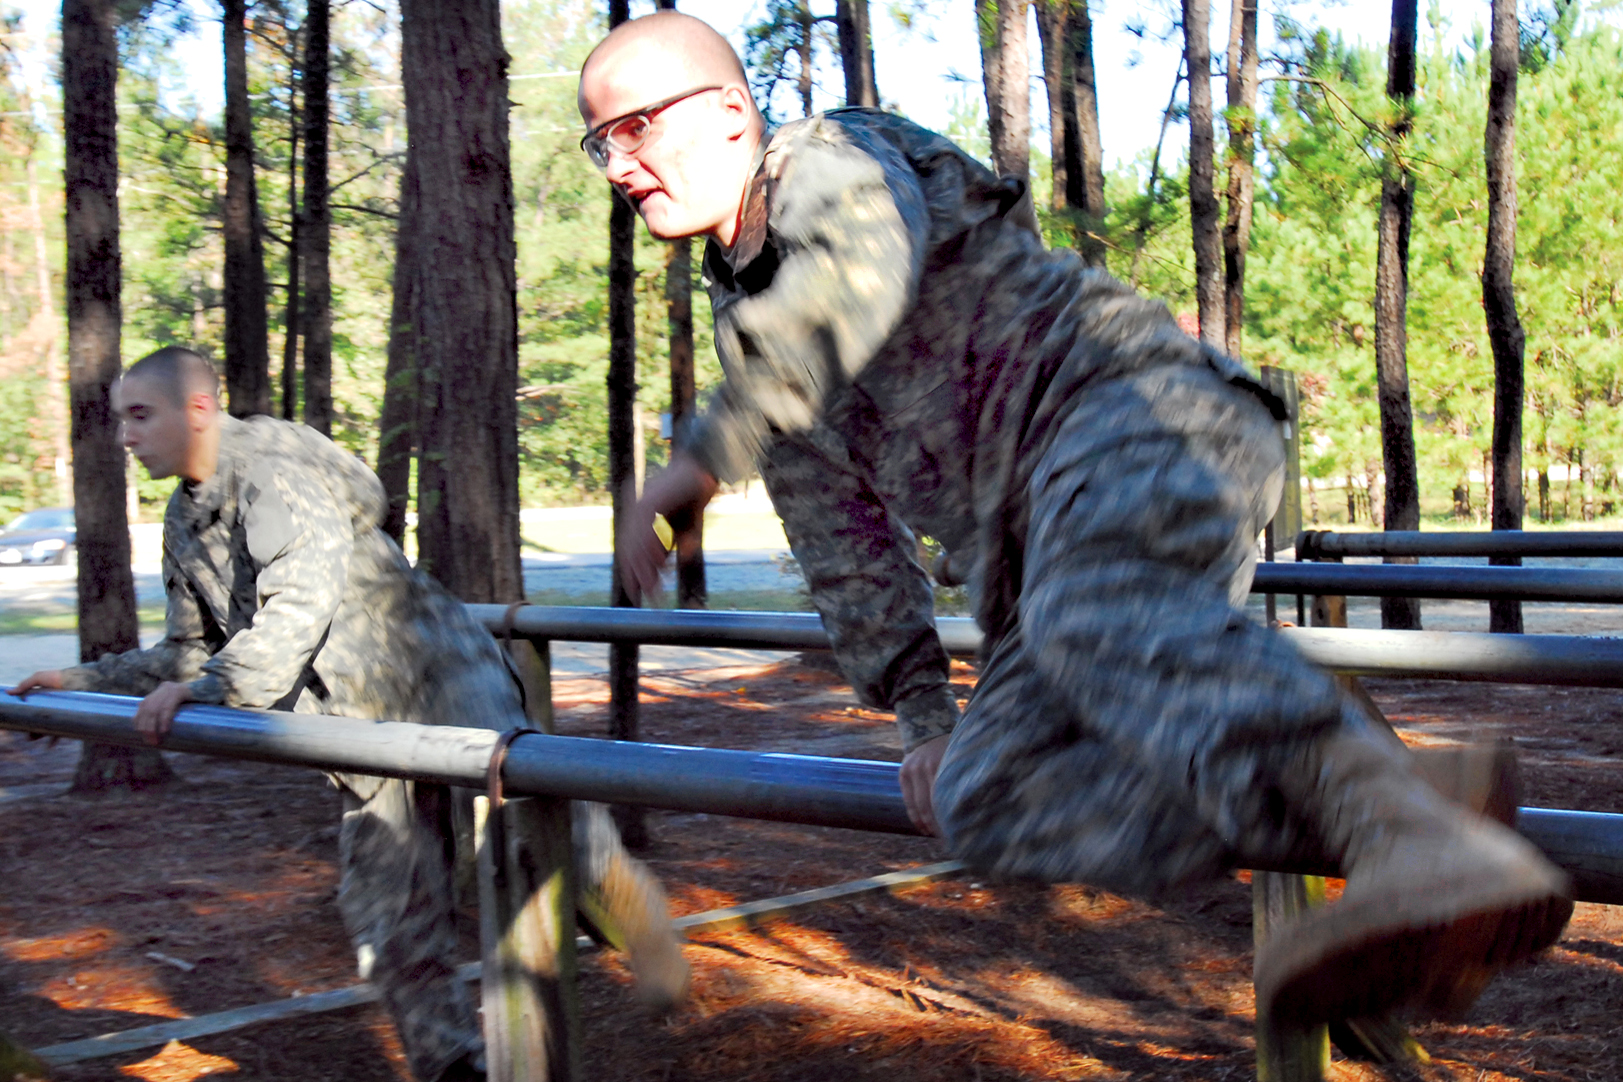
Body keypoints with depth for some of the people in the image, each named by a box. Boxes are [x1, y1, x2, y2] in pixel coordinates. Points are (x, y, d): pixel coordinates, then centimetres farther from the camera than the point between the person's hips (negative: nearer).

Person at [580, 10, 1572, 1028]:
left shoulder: (828, 158, 6)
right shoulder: (748, 326, 30)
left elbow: (862, 269, -20)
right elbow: (846, 547, 29)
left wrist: (701, 459, -23)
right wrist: (923, 715, 20)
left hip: (1132, 410, -8)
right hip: (1044, 564, 8)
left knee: (1100, 612, -41)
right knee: (984, 801, -17)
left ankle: (1415, 835, -63)